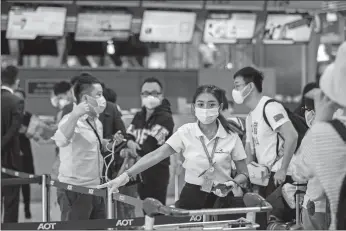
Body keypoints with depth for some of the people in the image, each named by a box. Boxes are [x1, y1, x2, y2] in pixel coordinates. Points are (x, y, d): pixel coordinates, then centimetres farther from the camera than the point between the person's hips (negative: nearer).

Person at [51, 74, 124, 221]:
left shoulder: (97, 123, 12)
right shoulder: (72, 120, -15)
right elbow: (61, 141, -36)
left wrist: (110, 143, 11)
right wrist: (74, 116, -46)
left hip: (95, 189, 9)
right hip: (75, 191, -8)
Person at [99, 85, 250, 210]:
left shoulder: (231, 137, -6)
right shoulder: (186, 132, -6)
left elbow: (243, 174, 1)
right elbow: (156, 155, -15)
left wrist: (232, 183, -22)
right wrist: (127, 175, -26)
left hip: (220, 200, 0)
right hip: (191, 197, 0)